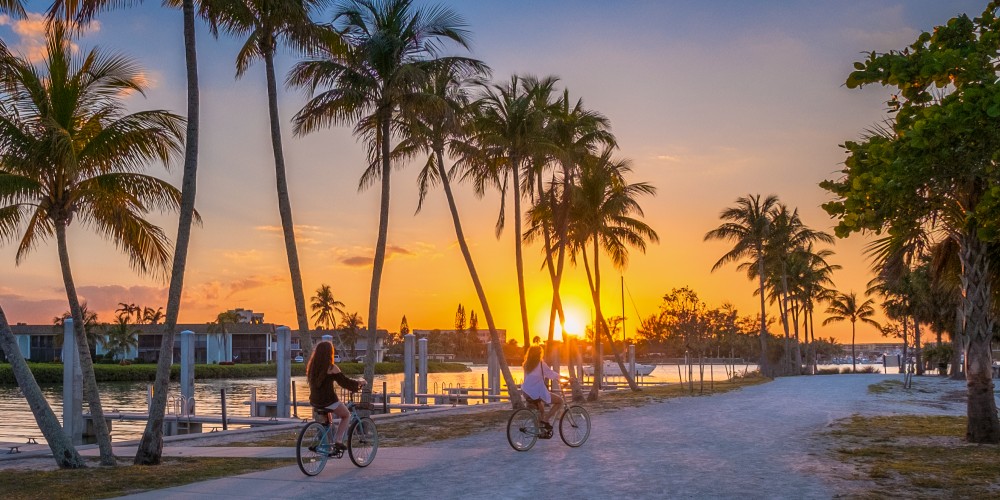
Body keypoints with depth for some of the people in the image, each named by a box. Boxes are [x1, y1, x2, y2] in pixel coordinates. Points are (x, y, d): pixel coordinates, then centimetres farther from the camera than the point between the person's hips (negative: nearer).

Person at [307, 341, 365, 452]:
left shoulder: (311, 366, 5)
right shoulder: (331, 368, -15)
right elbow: (345, 382, -11)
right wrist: (359, 383, 6)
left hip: (314, 400, 7)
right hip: (328, 400, -6)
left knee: (328, 414, 35)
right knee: (346, 415, 18)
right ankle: (338, 441, 8)